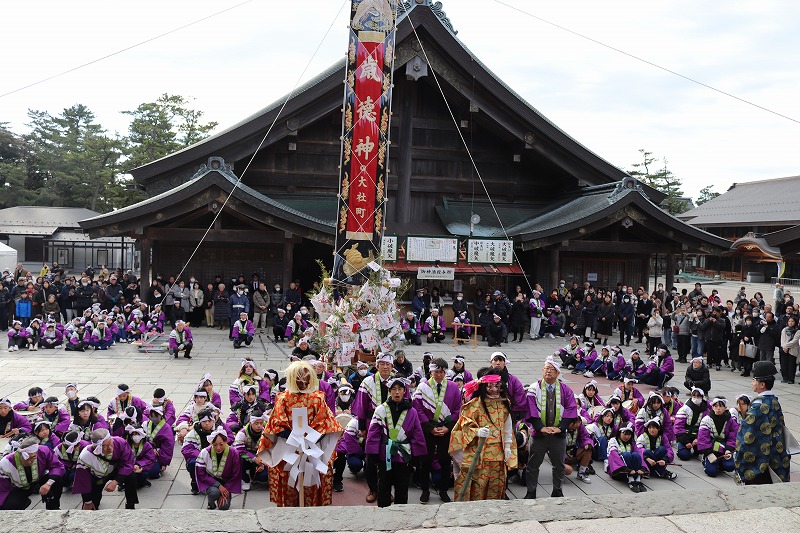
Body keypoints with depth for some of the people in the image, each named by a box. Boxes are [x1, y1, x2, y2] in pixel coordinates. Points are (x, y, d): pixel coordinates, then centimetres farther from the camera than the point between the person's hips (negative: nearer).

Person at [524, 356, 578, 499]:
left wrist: (560, 427, -12)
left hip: (559, 434, 1)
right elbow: (531, 410, -8)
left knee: (559, 464, 11)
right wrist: (541, 427, -17)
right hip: (539, 433, -1)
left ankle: (557, 491, 27)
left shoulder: (565, 390, 2)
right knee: (533, 464, 4)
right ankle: (531, 492, 15)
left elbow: (571, 410, -2)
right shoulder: (534, 388, -3)